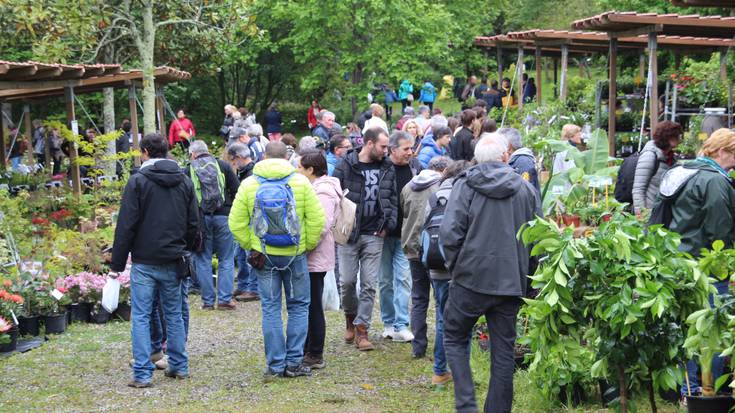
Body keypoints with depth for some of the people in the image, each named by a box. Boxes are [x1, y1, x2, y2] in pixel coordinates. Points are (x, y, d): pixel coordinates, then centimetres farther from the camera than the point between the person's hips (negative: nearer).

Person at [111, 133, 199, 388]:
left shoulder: (138, 181, -8)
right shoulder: (184, 182, 8)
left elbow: (126, 226, -10)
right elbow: (194, 223, 10)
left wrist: (117, 264, -6)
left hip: (145, 262, -5)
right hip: (173, 262, 5)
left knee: (141, 316, 0)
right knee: (174, 314, 15)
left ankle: (142, 373, -3)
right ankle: (180, 366, 20)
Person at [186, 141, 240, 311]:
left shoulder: (188, 171, 4)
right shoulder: (223, 166, 5)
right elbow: (237, 190, 3)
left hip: (200, 218, 0)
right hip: (223, 216, 0)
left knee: (203, 260, 7)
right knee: (226, 259, 7)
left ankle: (207, 301, 8)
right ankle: (225, 299, 2)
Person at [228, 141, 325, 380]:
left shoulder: (249, 185, -1)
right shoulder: (300, 182, -4)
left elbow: (236, 224, -2)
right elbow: (317, 219, -8)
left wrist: (250, 246, 9)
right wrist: (308, 245, 4)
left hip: (264, 255, 1)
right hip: (294, 254, -1)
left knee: (270, 309, 7)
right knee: (298, 306, 11)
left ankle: (275, 365, 8)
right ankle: (294, 362, 10)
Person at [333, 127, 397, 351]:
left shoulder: (387, 169, 6)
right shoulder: (345, 166, -6)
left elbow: (393, 199, 10)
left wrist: (387, 224, 0)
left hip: (374, 235, 2)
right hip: (349, 234, -2)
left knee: (369, 284, 0)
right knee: (347, 281, 2)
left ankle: (361, 328, 7)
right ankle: (350, 317, 28)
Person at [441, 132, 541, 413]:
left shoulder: (465, 185, -5)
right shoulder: (526, 189, 4)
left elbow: (450, 233, -12)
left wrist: (456, 266, 3)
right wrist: (522, 273, 14)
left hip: (472, 278, -2)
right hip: (512, 283, 3)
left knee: (455, 339, 13)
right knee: (503, 350, 11)